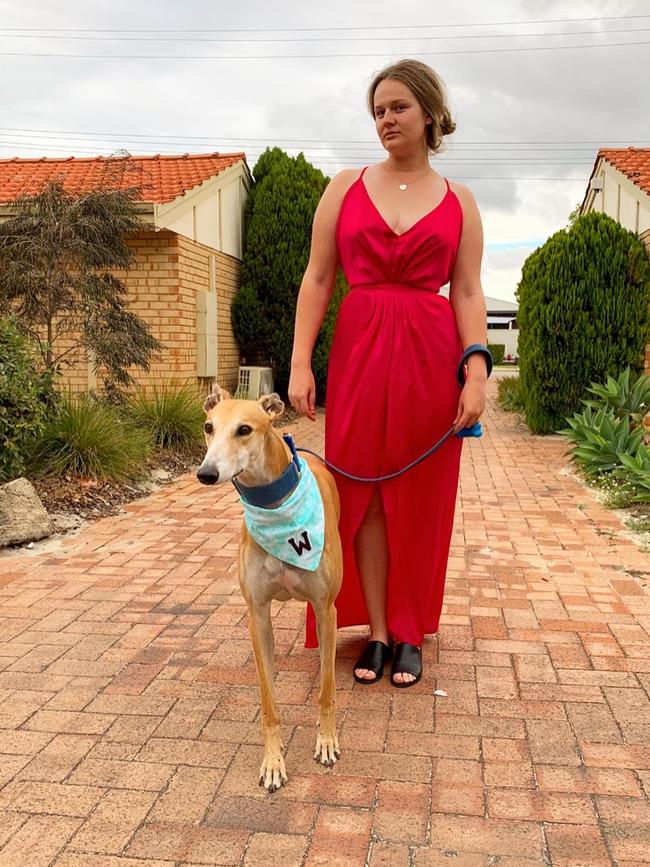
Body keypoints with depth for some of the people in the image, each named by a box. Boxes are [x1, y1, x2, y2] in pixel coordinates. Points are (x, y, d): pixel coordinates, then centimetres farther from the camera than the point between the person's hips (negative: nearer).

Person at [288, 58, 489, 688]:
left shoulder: (458, 201, 9)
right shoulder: (345, 188, 9)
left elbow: (468, 293, 4)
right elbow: (317, 278, 4)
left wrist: (476, 371, -9)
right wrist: (300, 363, -5)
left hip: (430, 356, 0)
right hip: (358, 352, 1)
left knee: (420, 497, 4)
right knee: (364, 492, 3)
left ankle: (410, 633, 19)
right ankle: (377, 631, 16)